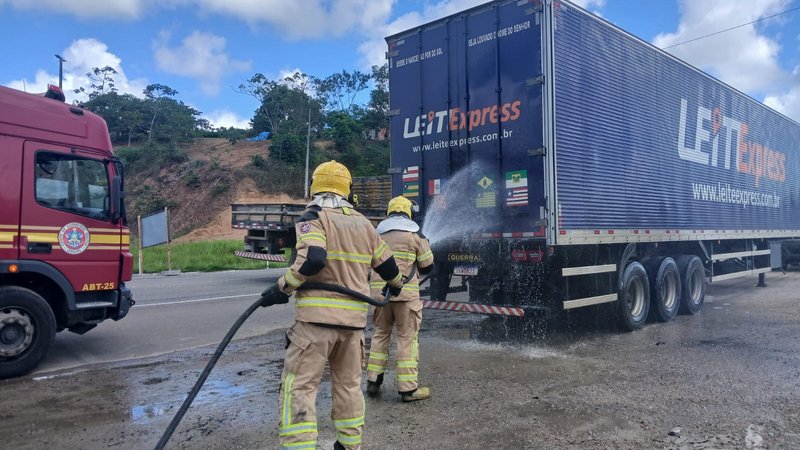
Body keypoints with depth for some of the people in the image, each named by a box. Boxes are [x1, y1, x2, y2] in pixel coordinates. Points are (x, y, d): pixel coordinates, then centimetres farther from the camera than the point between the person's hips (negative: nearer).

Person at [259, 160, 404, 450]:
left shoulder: (313, 218, -5)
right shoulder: (363, 223, 13)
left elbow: (312, 260, -22)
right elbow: (387, 265, 20)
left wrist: (283, 287, -11)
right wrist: (396, 285, 40)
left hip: (317, 317, -6)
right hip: (354, 318, 6)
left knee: (298, 387, -2)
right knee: (348, 385, 19)